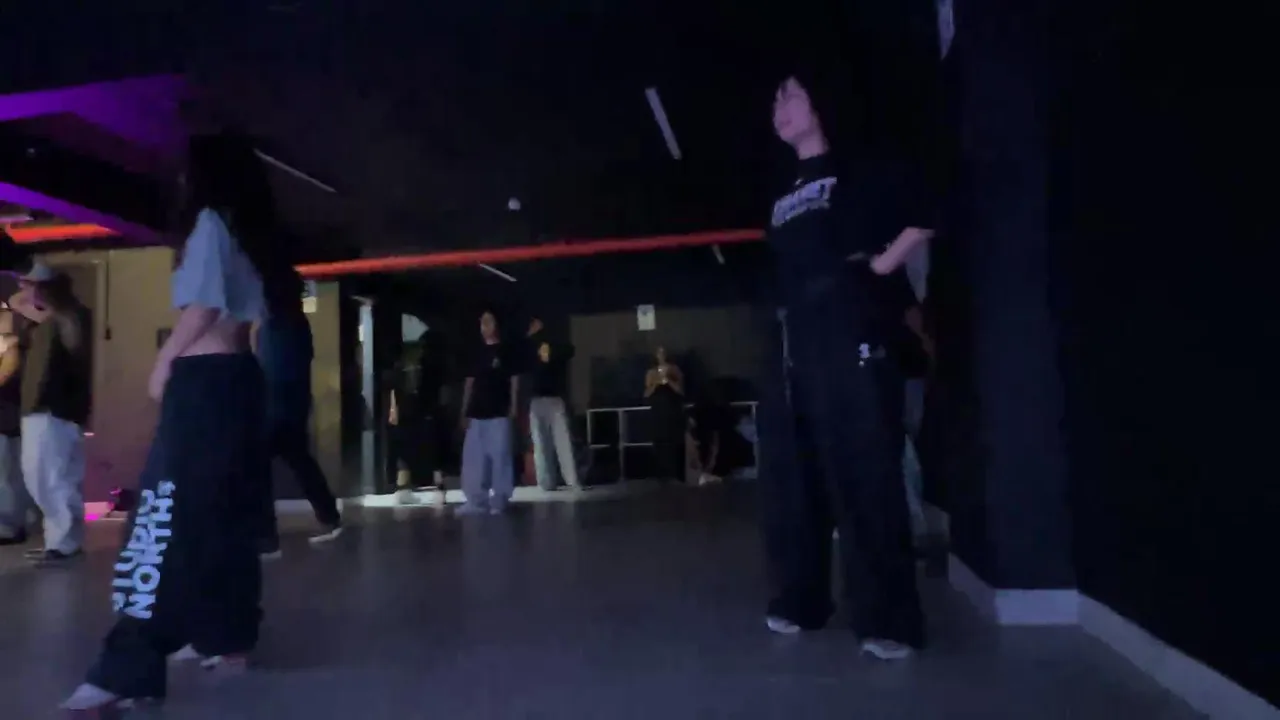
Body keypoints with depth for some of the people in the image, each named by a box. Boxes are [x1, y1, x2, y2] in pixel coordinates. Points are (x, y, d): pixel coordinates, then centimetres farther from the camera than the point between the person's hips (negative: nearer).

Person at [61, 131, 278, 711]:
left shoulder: (209, 220, -4)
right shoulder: (247, 232, 19)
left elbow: (203, 303, -12)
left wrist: (164, 361, -2)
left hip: (204, 380, -9)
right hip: (240, 377, 9)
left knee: (167, 512, -13)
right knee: (226, 511, 11)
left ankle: (128, 668, -15)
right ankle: (227, 635, 18)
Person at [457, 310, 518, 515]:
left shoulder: (506, 351, 2)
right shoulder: (477, 353, 14)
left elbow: (514, 380, 0)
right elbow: (469, 382, 15)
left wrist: (514, 406, -9)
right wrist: (464, 411, 10)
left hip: (499, 412, -5)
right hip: (477, 413, 5)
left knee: (499, 455, -5)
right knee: (473, 457, 4)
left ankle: (499, 500, 1)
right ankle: (476, 500, 9)